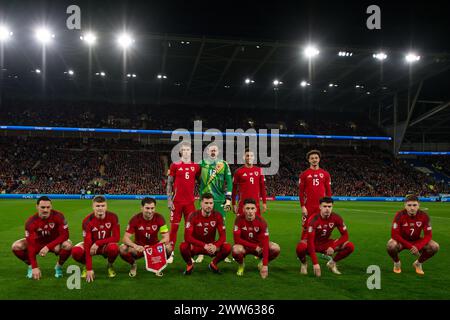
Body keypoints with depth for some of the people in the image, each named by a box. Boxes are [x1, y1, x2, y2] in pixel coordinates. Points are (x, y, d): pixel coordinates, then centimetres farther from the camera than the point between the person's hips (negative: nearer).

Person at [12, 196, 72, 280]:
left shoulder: (58, 216, -25)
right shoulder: (31, 221, -24)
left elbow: (64, 235, -24)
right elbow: (31, 245, -28)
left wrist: (48, 247, -36)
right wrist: (34, 267, -34)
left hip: (55, 243, -1)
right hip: (38, 242, 2)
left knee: (68, 245, -34)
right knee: (16, 246, -21)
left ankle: (59, 267, -4)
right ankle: (31, 266, 4)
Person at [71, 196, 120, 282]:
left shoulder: (113, 217, -17)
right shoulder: (88, 221, -21)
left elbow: (116, 237, -15)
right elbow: (87, 244, -26)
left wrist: (98, 243, -25)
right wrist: (89, 269, -31)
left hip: (106, 245, 0)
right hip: (92, 245, 1)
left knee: (114, 248, -36)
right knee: (76, 252, -30)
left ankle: (110, 266, -1)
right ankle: (87, 267, 5)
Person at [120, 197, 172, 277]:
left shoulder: (159, 218, -14)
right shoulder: (135, 219, -15)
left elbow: (166, 237, -16)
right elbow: (125, 238, -18)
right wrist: (135, 246, -38)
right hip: (139, 248, 0)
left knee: (168, 248, -30)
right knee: (123, 249, -29)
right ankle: (133, 264, 5)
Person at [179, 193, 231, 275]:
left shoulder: (217, 216, -10)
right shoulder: (194, 216, -17)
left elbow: (223, 236, -11)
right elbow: (187, 237, -25)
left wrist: (215, 246, -33)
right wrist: (204, 245, -35)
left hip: (211, 246, 2)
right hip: (195, 246, -2)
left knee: (228, 247, -25)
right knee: (183, 246, -34)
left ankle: (213, 264, 6)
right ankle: (189, 265, 0)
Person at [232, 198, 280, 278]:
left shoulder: (261, 221, -19)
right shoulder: (239, 219, -19)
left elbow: (265, 243, -24)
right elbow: (237, 239, -21)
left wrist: (265, 265, -31)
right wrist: (255, 246, -23)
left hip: (258, 246, 1)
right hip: (244, 246, -1)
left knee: (276, 248, -25)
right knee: (236, 250, -37)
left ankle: (262, 264, 6)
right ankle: (241, 265, -1)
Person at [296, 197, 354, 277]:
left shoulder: (336, 218, -14)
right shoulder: (314, 220, -27)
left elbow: (345, 235, -8)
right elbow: (310, 241, -32)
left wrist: (333, 247, -25)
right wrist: (315, 263, -38)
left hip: (326, 243, 4)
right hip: (314, 243, -4)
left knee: (350, 246, -17)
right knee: (301, 247, -39)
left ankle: (332, 263, 8)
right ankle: (303, 263, -3)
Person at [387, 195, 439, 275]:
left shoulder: (424, 215, -16)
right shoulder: (400, 215, -24)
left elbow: (428, 235, -14)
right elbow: (394, 234, -25)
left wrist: (418, 246, -30)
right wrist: (409, 246, -31)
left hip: (416, 241, 3)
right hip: (402, 241, -3)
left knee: (434, 247, -21)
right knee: (391, 246, -36)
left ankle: (418, 263, 8)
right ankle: (397, 262, 1)